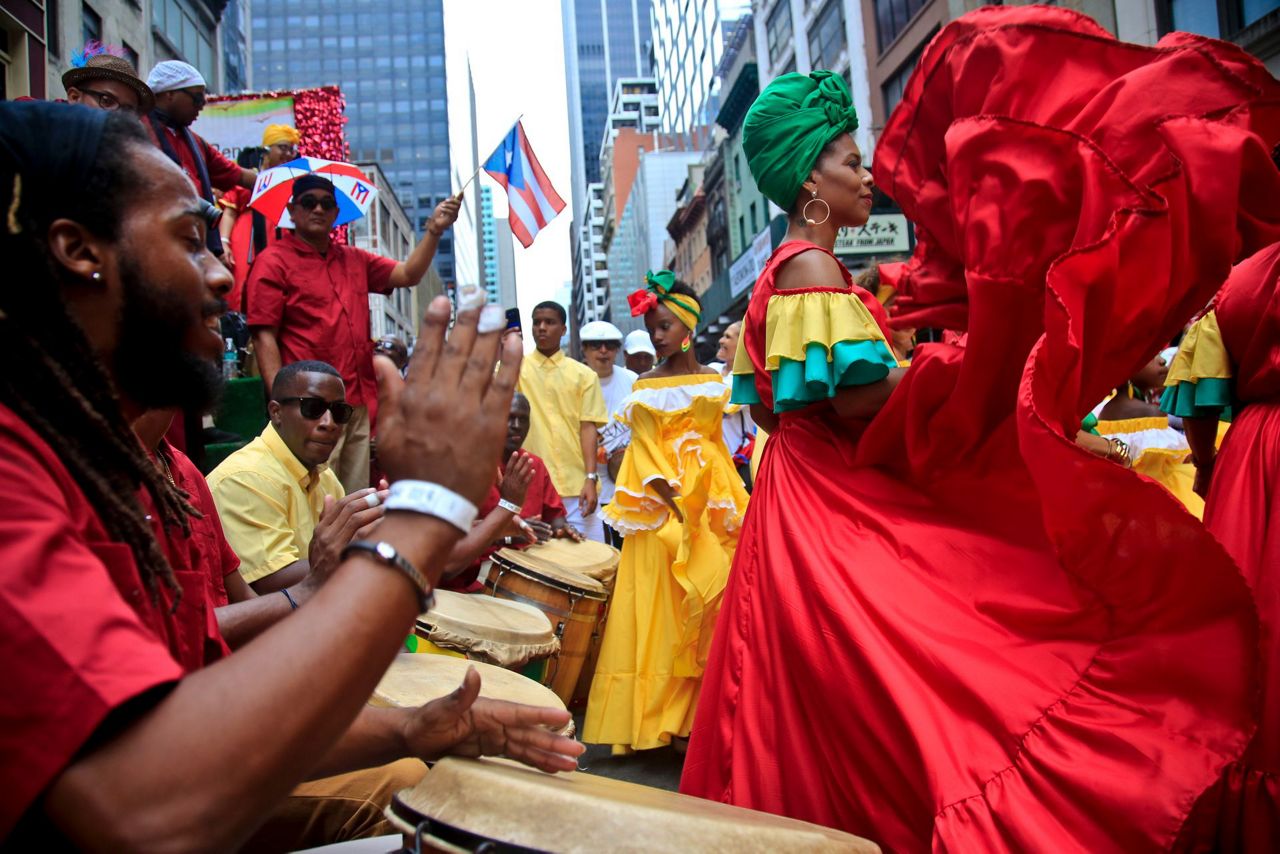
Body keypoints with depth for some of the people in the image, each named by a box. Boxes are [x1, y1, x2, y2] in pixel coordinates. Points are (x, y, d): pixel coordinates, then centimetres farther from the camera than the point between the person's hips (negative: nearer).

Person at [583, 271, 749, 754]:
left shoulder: (712, 382, 11)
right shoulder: (645, 388, 5)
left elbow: (715, 444, 13)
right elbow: (645, 451, -1)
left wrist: (726, 506, 1)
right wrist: (674, 502, -16)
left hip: (708, 506, 2)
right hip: (661, 510, -2)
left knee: (708, 609, 0)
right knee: (662, 610, -4)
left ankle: (696, 714, 8)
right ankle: (663, 719, 3)